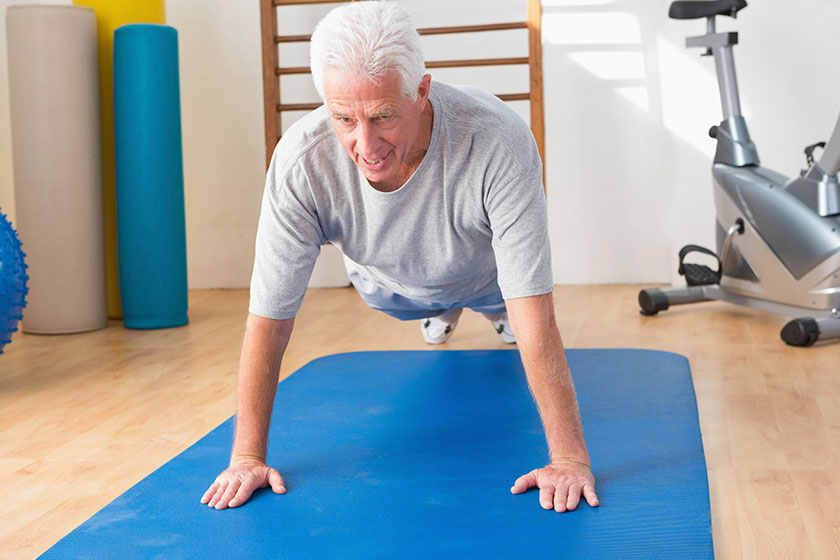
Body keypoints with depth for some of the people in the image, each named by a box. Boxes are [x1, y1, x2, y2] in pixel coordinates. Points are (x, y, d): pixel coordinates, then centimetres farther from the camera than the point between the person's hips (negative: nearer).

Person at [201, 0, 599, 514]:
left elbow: (535, 318, -45)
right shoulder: (300, 162, -41)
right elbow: (270, 317, -32)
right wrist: (248, 456, -29)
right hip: (390, 279, 2)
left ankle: (494, 309, 48)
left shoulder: (498, 143, -48)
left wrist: (570, 458, -44)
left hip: (485, 271, -1)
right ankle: (442, 310, 49)